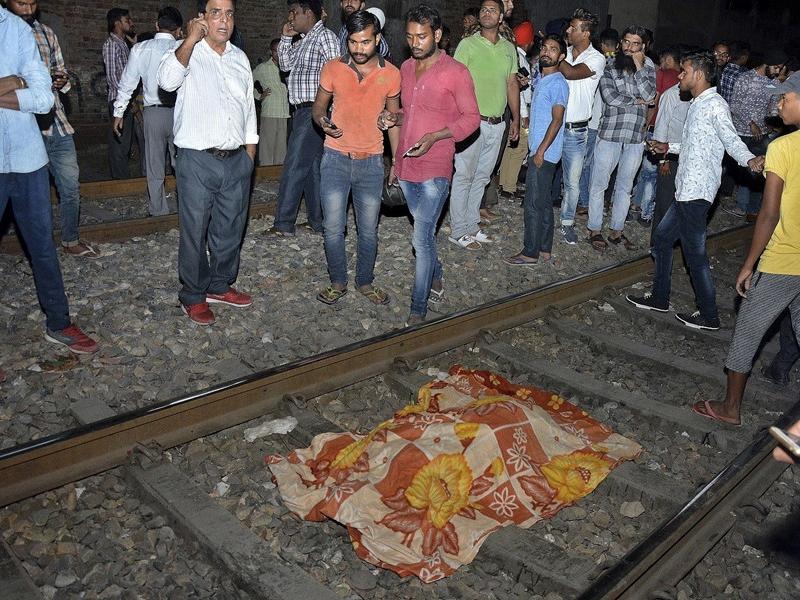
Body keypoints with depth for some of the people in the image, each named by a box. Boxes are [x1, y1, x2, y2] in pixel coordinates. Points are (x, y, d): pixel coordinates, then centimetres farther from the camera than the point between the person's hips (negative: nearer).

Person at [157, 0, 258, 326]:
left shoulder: (240, 58, 13)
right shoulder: (186, 52, -4)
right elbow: (167, 80, -26)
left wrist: (249, 152, 14)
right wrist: (191, 40, -26)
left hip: (236, 161, 5)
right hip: (197, 162, -5)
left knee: (230, 230, 14)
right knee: (195, 233, 4)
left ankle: (219, 286, 32)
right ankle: (193, 296, 19)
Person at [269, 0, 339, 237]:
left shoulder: (325, 36, -8)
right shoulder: (303, 41, 19)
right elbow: (285, 64, 24)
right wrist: (285, 37, 11)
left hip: (314, 111, -9)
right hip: (303, 111, 9)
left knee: (294, 167, -9)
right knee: (312, 167, 11)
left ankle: (283, 225, -4)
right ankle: (317, 222, 18)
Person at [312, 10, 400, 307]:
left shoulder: (391, 74, -1)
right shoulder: (332, 69, -3)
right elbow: (318, 106, 8)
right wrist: (322, 121, -16)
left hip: (371, 161, 0)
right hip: (335, 159, 0)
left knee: (368, 230, 8)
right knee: (333, 228, 2)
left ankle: (365, 282, 27)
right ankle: (338, 282, 21)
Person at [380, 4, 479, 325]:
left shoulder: (455, 72, -9)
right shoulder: (406, 68, 10)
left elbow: (471, 117, -8)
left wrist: (434, 136, -20)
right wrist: (393, 119, 0)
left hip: (434, 170, -7)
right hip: (406, 166, 7)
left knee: (421, 239, -8)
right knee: (425, 233, 20)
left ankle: (418, 311, 1)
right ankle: (436, 278, 41)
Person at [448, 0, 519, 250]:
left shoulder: (509, 48, 11)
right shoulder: (468, 44, -5)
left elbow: (512, 84, 17)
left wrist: (516, 119, 15)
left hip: (497, 124, 6)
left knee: (481, 177, 12)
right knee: (464, 176, -1)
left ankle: (472, 225, 23)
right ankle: (458, 231, 6)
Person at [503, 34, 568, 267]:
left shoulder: (557, 83, -13)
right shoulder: (541, 79, 15)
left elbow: (557, 120, -18)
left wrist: (541, 151, -20)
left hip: (544, 153, -9)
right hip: (538, 149, 9)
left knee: (534, 204, -5)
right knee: (543, 202, 13)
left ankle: (531, 253, 2)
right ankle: (545, 249, 21)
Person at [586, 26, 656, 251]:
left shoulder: (648, 67, 7)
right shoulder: (609, 65, -2)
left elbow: (650, 95, -9)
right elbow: (610, 96, -14)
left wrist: (639, 67, -10)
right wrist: (637, 101, -7)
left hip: (636, 137, 3)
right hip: (609, 133, -3)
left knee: (625, 186, 12)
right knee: (599, 184, 3)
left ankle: (617, 231, 24)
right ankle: (594, 230, 15)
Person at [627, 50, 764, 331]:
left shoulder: (714, 105, -14)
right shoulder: (698, 104, 17)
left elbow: (731, 140, -26)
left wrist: (750, 160, -44)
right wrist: (669, 147, 33)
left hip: (696, 193, -10)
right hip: (686, 191, 10)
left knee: (695, 254, -3)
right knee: (661, 238, 18)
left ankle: (709, 315, 9)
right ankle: (659, 298, 30)